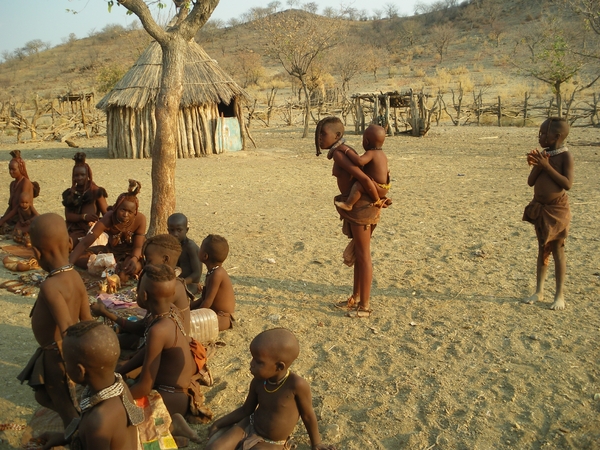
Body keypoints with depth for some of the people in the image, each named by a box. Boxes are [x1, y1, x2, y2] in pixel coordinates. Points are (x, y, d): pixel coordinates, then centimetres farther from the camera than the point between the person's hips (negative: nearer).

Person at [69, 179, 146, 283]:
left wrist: (134, 259, -46)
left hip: (131, 254, -2)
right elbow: (85, 243, -31)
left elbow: (138, 246, -21)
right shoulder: (107, 219, -25)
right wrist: (68, 264, -45)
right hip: (111, 251, 2)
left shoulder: (140, 219, -24)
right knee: (79, 257, -14)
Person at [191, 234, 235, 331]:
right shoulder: (213, 271, 6)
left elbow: (207, 302, -21)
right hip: (213, 312, 10)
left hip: (222, 318, -10)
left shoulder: (217, 274, -24)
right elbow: (204, 297, 13)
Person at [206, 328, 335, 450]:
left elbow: (308, 415, -14)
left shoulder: (296, 385, -30)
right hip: (249, 426, 4)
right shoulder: (258, 382, -14)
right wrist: (218, 424, 2)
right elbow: (245, 410, 3)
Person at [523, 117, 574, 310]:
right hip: (539, 208, 6)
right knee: (542, 249, 14)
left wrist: (547, 166, -23)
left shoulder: (565, 156, -12)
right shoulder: (542, 154, 3)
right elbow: (531, 182, 1)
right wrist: (537, 165, -16)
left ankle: (559, 295, 14)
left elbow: (567, 184, -22)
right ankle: (539, 291, 24)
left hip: (557, 209, -6)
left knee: (557, 251, 3)